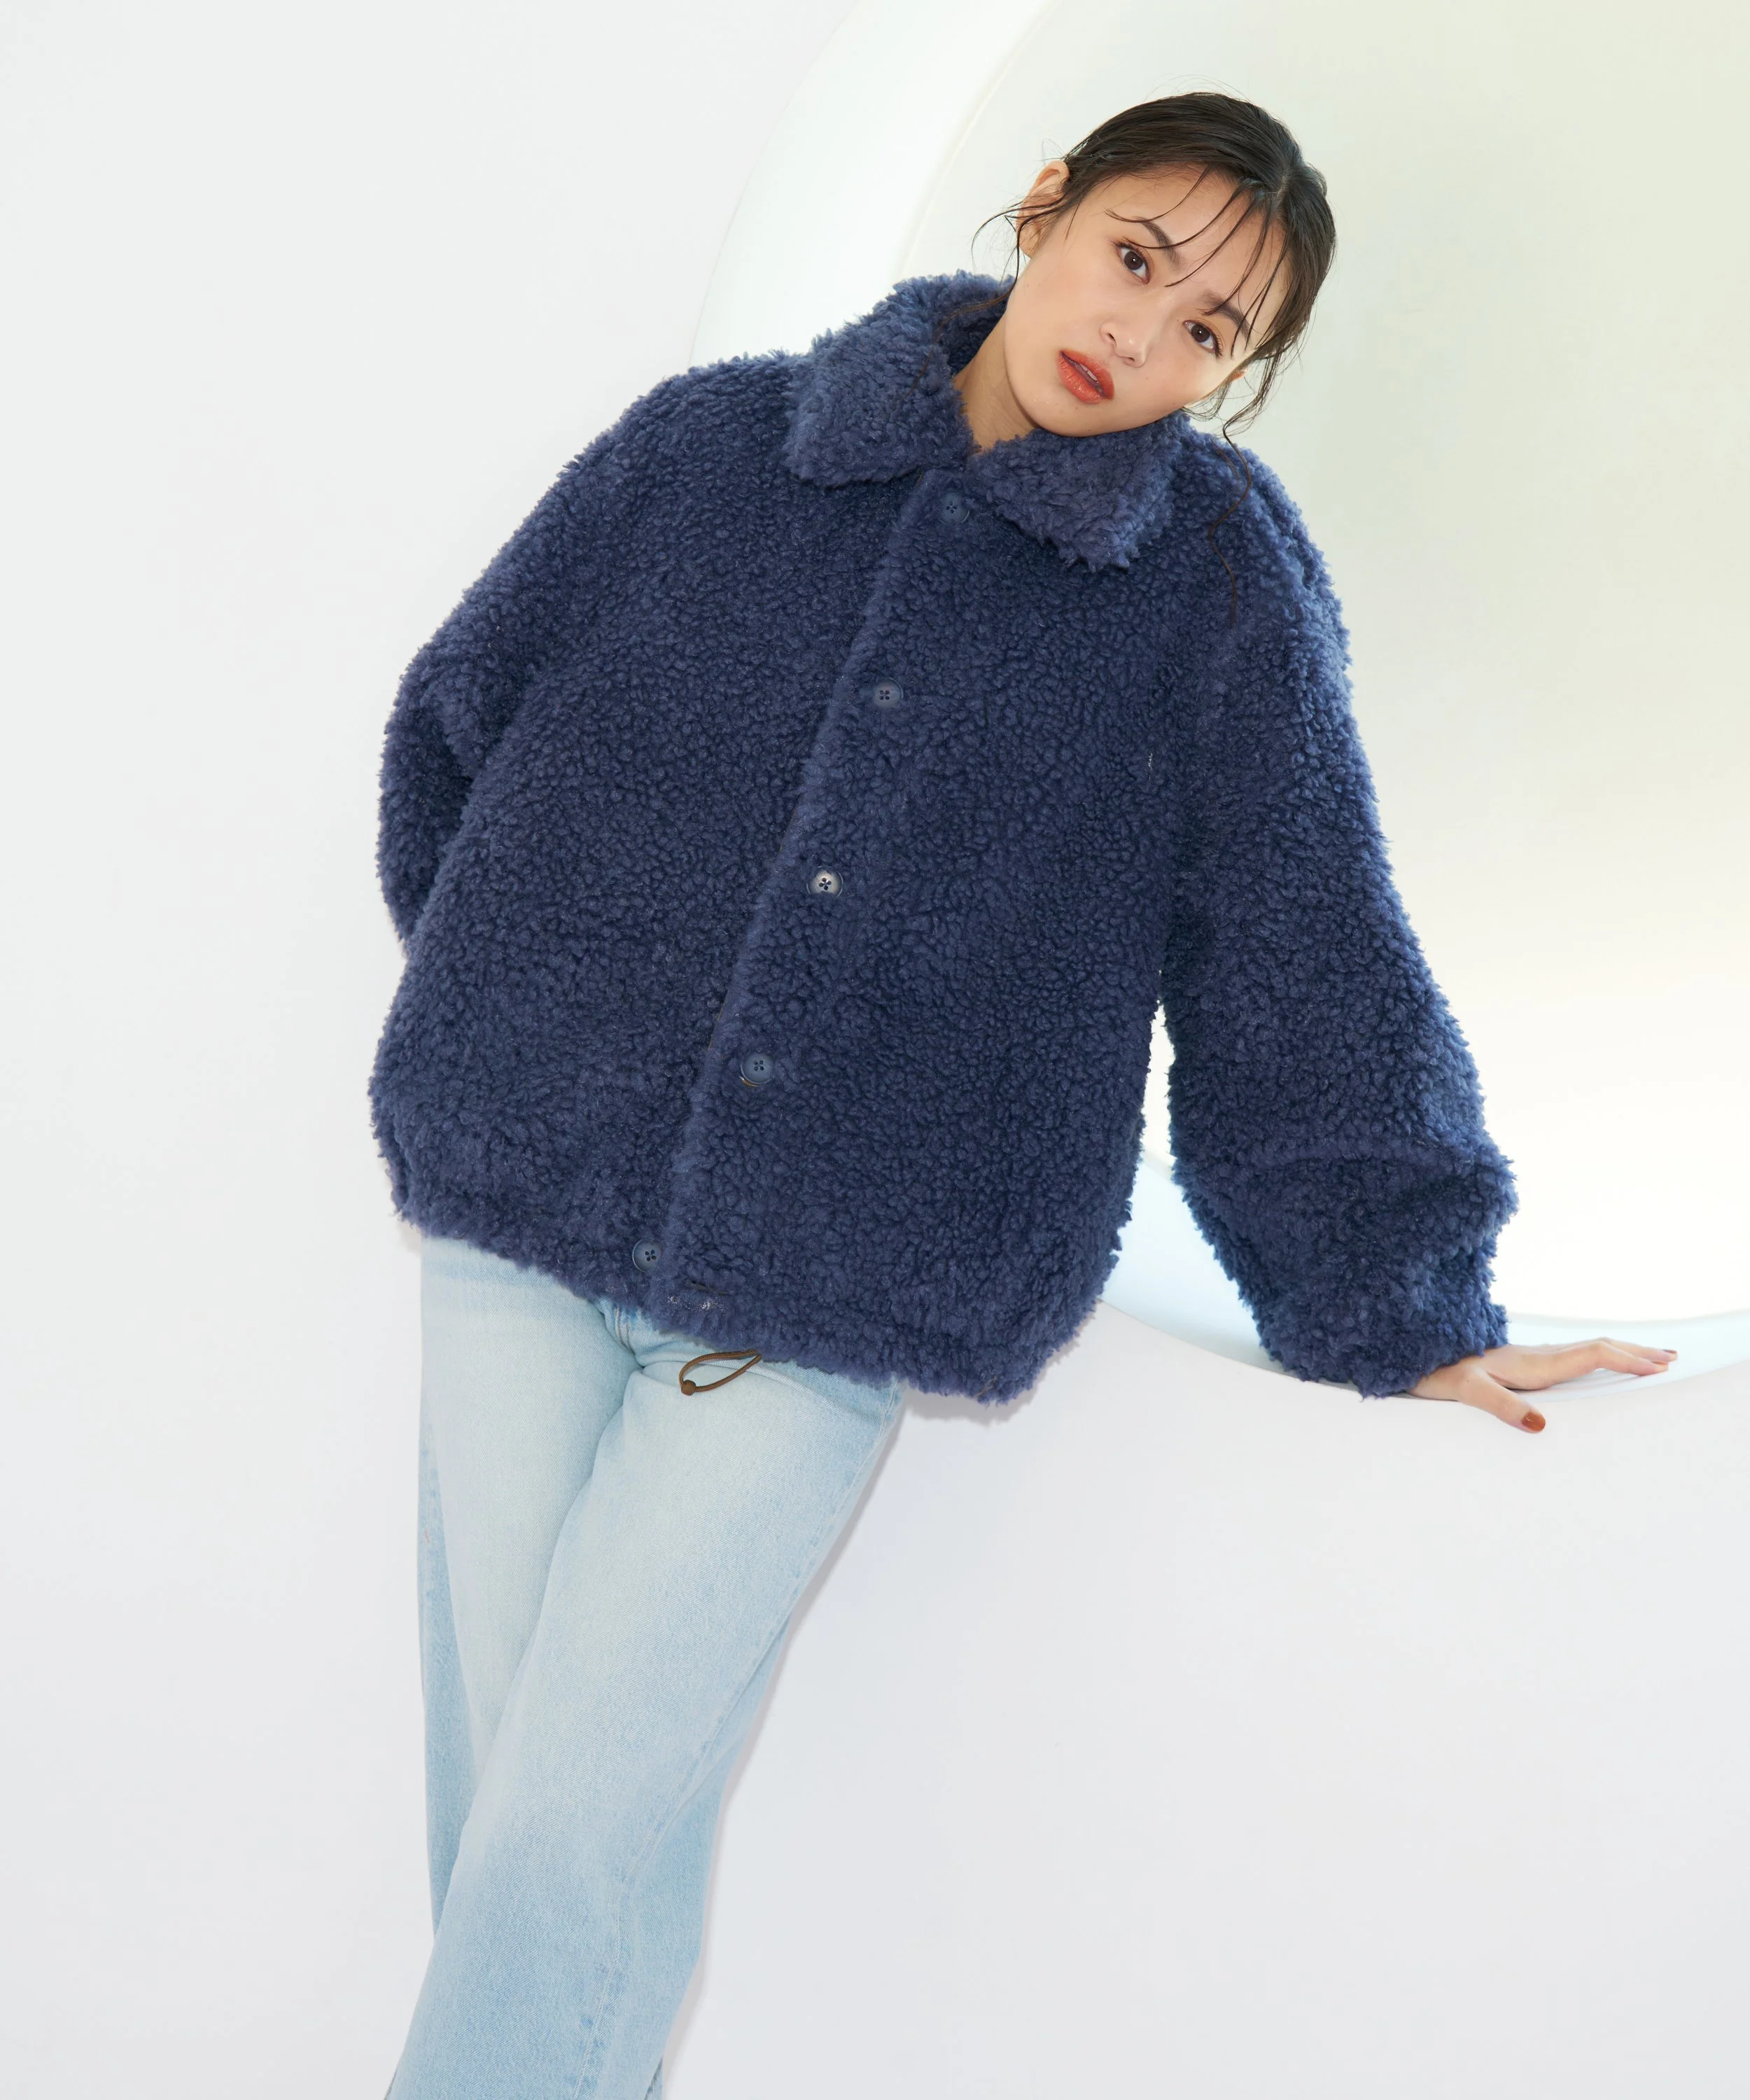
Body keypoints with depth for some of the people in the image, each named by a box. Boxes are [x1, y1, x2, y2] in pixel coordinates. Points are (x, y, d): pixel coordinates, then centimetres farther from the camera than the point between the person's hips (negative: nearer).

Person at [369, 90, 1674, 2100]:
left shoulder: (1224, 576, -1)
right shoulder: (708, 446, 3)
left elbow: (1298, 956, 1)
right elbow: (458, 719, 14)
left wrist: (1397, 1306, 0)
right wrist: (506, 1016, 11)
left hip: (831, 1297, -2)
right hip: (523, 1203, 3)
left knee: (587, 1823, -3)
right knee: (493, 1768, 10)